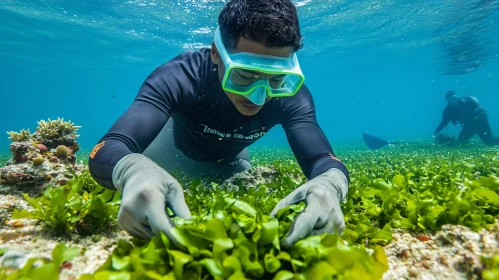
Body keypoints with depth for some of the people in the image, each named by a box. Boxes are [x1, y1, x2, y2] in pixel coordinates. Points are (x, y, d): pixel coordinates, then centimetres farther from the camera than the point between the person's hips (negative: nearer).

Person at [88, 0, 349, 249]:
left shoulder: (291, 95, -33)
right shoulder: (177, 78, -39)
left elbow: (323, 159, -38)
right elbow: (106, 150, -46)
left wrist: (329, 184, -63)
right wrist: (134, 171, -71)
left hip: (229, 160, 2)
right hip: (176, 146, -1)